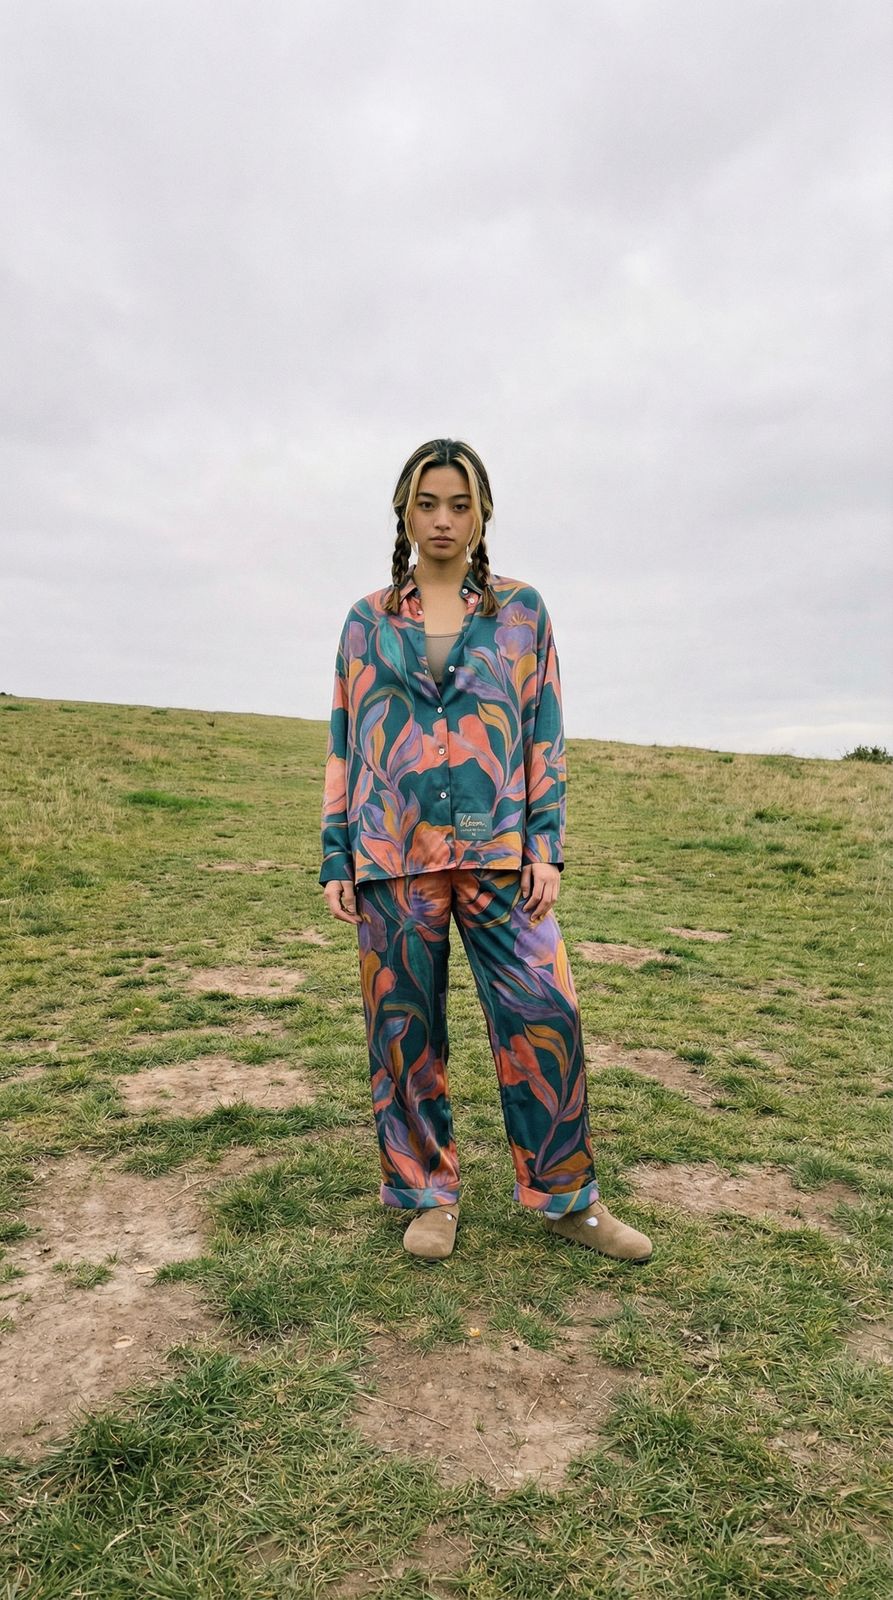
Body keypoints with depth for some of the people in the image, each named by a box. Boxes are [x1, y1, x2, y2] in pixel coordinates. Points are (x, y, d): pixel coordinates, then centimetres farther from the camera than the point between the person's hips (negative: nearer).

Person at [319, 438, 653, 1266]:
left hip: (496, 847, -1)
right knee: (404, 1027, 6)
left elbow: (544, 731, 5)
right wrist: (335, 858, 4)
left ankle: (565, 1197, 16)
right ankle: (428, 1193, 24)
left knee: (543, 1013, -4)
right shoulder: (367, 620, 10)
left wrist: (547, 847, -4)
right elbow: (345, 741, 10)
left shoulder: (521, 609, 8)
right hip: (392, 852, 1)